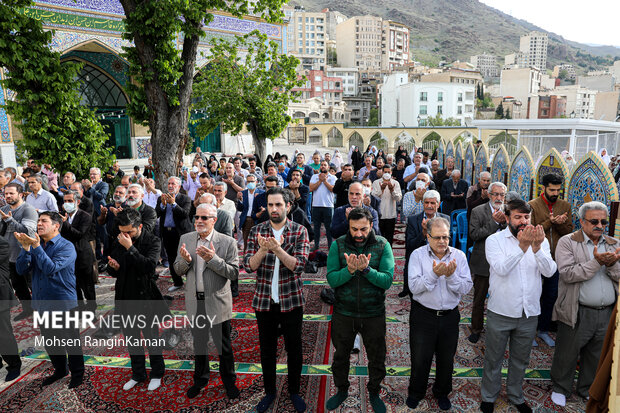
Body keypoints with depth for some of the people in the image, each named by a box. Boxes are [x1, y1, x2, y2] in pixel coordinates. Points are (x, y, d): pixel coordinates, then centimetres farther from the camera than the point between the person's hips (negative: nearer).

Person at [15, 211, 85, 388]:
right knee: (49, 340, 20)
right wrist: (26, 248, -19)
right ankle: (60, 370, 40)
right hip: (41, 302, 6)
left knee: (70, 340, 6)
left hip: (63, 302, -6)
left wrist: (36, 246, -30)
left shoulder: (66, 247, -13)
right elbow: (21, 269, -5)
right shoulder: (33, 243, 5)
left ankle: (77, 374, 25)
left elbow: (50, 269, -26)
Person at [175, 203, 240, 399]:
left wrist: (213, 258, -27)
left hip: (218, 302, -3)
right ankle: (200, 379, 42)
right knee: (198, 343, 21)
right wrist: (185, 260, -18)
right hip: (195, 302, 4)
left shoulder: (228, 242, -11)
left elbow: (234, 273, -15)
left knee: (224, 346, 11)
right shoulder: (185, 239, 1)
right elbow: (178, 270, 4)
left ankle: (229, 381, 34)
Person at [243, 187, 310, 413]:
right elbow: (248, 266, -9)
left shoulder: (299, 231, -7)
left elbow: (299, 265, -18)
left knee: (294, 349, 12)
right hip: (264, 300, 1)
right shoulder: (256, 231, -2)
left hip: (291, 300, -1)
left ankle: (294, 391, 35)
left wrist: (277, 249, -33)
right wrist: (263, 250, -29)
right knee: (267, 349, 15)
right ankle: (269, 391, 36)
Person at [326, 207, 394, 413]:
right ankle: (342, 390, 47)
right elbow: (332, 280, -15)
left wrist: (366, 269, -32)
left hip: (374, 314, 0)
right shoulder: (338, 245, -10)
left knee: (377, 359, 17)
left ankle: (374, 393, 44)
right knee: (341, 355, 21)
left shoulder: (383, 245, -11)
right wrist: (349, 270, -33)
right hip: (343, 313, 1)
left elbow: (387, 280, -17)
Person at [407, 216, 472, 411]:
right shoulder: (418, 255, -9)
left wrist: (451, 276, -25)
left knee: (446, 358, 18)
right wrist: (434, 274, -30)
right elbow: (414, 286, -17)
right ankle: (416, 393, 35)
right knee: (420, 358, 10)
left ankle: (442, 393, 42)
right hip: (423, 315, -2)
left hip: (450, 316, 2)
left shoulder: (459, 256, -2)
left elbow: (466, 288, -7)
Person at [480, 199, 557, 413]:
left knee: (520, 359, 21)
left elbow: (549, 271, -14)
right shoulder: (494, 240, -10)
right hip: (500, 313, -3)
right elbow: (501, 268, -24)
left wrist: (537, 247, -30)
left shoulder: (540, 240, -1)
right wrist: (522, 246, -33)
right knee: (493, 359, 13)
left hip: (529, 313, 3)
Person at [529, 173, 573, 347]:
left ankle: (544, 330, 31)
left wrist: (560, 223, -19)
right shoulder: (532, 205, -9)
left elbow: (569, 231, 1)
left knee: (551, 295, 15)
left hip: (555, 258, 4)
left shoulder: (565, 206, 4)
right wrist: (550, 222, -22)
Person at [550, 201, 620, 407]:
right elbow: (567, 274, -18)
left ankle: (587, 389, 40)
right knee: (567, 354, 9)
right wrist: (596, 262, -24)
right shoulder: (567, 242, -7)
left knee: (597, 356, 19)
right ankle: (561, 388, 30)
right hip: (577, 313, -5)